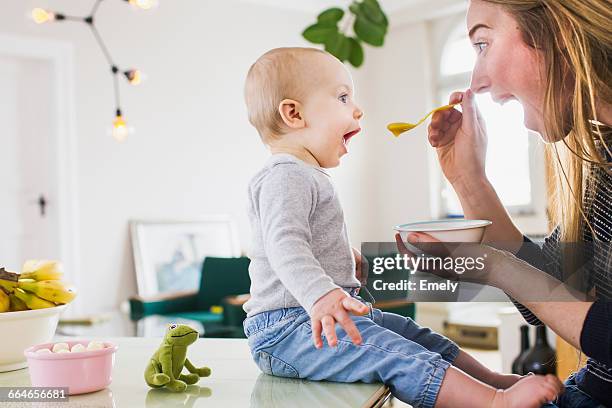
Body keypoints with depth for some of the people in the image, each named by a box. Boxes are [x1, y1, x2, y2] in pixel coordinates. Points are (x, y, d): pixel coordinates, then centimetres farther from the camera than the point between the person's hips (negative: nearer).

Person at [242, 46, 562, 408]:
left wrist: (351, 261, 46)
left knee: (414, 335, 12)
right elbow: (285, 245, -32)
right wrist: (321, 296, -46)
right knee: (395, 355, -23)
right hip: (286, 328, -11)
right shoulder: (285, 178, -17)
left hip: (317, 313, 11)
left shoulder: (308, 178, 19)